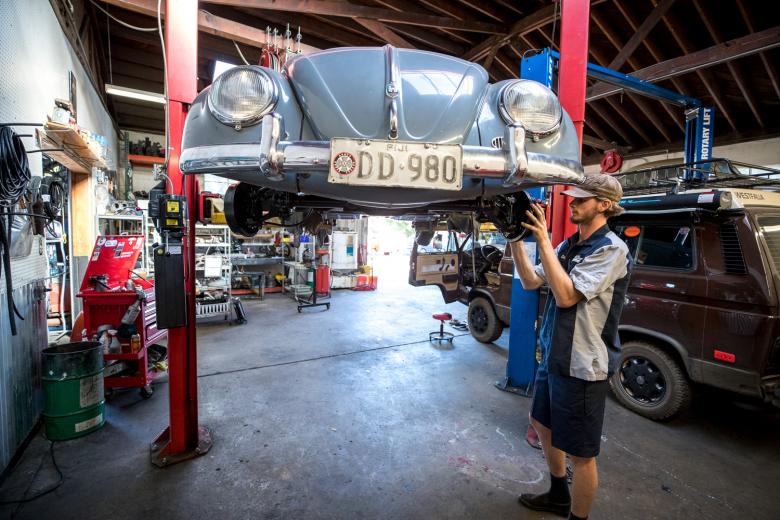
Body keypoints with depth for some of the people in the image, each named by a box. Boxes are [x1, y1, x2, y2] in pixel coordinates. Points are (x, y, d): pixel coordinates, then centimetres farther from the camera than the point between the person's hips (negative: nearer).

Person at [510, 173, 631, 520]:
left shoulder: (610, 248, -15)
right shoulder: (568, 245, 8)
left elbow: (566, 295, -25)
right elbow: (530, 281, 5)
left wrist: (543, 241, -24)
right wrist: (516, 239, -4)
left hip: (582, 366, -9)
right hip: (553, 356, 9)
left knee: (580, 454, 7)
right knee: (543, 424, 24)